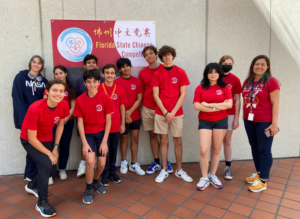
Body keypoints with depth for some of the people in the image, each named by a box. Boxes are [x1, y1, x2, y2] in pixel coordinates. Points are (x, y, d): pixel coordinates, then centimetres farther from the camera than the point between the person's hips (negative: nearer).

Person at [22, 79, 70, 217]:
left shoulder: (64, 105, -19)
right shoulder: (35, 109, -34)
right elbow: (32, 139, -26)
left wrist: (56, 147, -2)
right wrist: (49, 154, -19)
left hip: (47, 139, 6)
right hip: (29, 141, -5)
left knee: (52, 169, 9)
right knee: (46, 164, -22)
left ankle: (32, 186, 43)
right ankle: (42, 202, 0)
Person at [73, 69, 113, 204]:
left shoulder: (106, 98, -13)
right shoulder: (80, 100, -11)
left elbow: (108, 120, -8)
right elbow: (80, 122, -7)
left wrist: (104, 142, -11)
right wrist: (84, 143, -13)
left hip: (102, 132, 1)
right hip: (87, 133, -1)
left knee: (102, 164, 0)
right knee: (90, 161, -17)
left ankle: (95, 181, 35)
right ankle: (88, 189, 10)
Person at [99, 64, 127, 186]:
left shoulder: (119, 89, 2)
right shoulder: (98, 89, -5)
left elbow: (122, 107, 7)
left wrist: (123, 124, 6)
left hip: (116, 125, 3)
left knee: (114, 149, 13)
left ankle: (113, 172, 30)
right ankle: (104, 175, 20)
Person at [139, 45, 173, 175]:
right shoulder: (143, 73, 7)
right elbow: (141, 93, 12)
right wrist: (140, 110, 9)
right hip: (147, 108, 3)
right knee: (152, 135, 9)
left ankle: (165, 162, 20)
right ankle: (156, 163, 21)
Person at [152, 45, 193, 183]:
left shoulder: (180, 72, 1)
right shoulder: (157, 74, 3)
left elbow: (183, 94, -3)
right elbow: (155, 95, -1)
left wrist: (173, 112, -10)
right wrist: (165, 113, -10)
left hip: (176, 113, 0)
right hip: (161, 113, 1)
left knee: (178, 141, 7)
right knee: (163, 140, 7)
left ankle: (179, 170, 22)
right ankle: (164, 170, 19)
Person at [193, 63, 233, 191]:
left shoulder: (225, 87, 1)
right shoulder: (200, 88, 0)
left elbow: (229, 104, -11)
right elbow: (196, 106, -11)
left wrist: (209, 105, -14)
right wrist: (217, 107, -14)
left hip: (221, 121, 1)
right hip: (204, 122, -1)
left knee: (216, 150, 11)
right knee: (203, 151, -7)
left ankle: (213, 176, 28)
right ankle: (204, 178, 11)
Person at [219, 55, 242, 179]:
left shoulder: (235, 80, 0)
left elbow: (237, 100, 2)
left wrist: (237, 118, 0)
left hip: (229, 114, 0)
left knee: (227, 141, 9)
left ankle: (228, 167, 19)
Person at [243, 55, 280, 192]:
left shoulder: (271, 82, -9)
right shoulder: (247, 82, 9)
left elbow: (275, 104, -11)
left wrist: (274, 123, -14)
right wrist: (244, 118, 9)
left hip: (265, 122, -6)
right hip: (249, 121, 6)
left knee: (264, 150, 3)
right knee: (254, 148, 15)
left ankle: (263, 181, 13)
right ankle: (258, 173, 32)